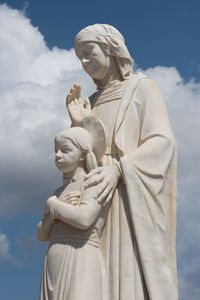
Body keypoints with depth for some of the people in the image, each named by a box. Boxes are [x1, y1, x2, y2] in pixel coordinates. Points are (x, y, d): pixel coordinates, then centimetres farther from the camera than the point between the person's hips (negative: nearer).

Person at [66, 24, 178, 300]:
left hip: (131, 199, -6)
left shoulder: (144, 88, 5)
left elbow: (162, 143, -9)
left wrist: (117, 170, -23)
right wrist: (78, 124, 1)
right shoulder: (94, 104, 24)